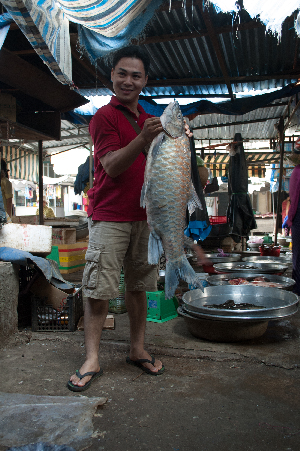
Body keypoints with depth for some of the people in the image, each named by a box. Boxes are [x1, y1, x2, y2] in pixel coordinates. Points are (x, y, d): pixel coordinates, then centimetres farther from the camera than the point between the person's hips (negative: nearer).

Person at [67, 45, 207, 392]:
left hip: (144, 216, 6)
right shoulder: (104, 116, -3)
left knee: (138, 286, 11)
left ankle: (137, 350, 22)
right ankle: (91, 360, 5)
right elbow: (112, 166, -16)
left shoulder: (149, 120, 18)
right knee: (98, 289, -6)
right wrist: (143, 138, -30)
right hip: (109, 217, -6)